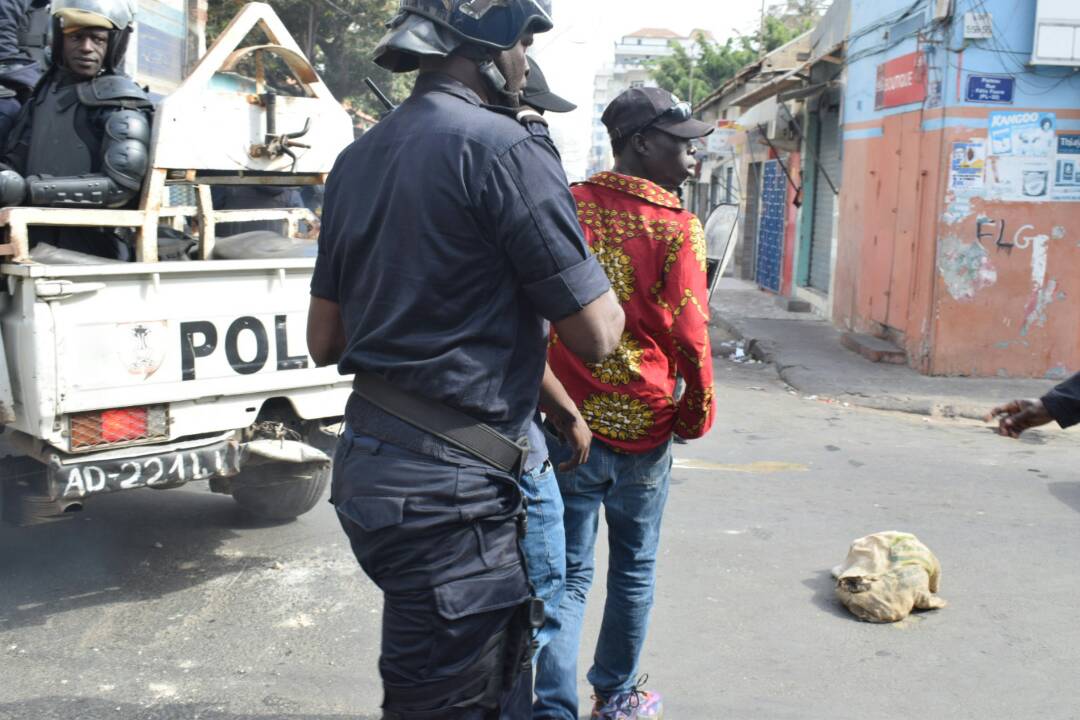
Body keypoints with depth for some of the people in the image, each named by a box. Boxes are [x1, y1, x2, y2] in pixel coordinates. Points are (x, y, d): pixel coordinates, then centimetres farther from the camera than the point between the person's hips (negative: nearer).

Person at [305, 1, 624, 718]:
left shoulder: (358, 158, 11)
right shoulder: (505, 148, -14)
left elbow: (325, 341, 15)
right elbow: (597, 334, -13)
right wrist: (582, 256, 6)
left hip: (366, 463, 9)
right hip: (449, 490, -9)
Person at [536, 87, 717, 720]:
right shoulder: (678, 229, -11)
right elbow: (689, 337, -12)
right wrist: (697, 416, 4)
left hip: (567, 423, 2)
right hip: (643, 429, -2)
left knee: (569, 572, 10)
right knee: (635, 568, 17)